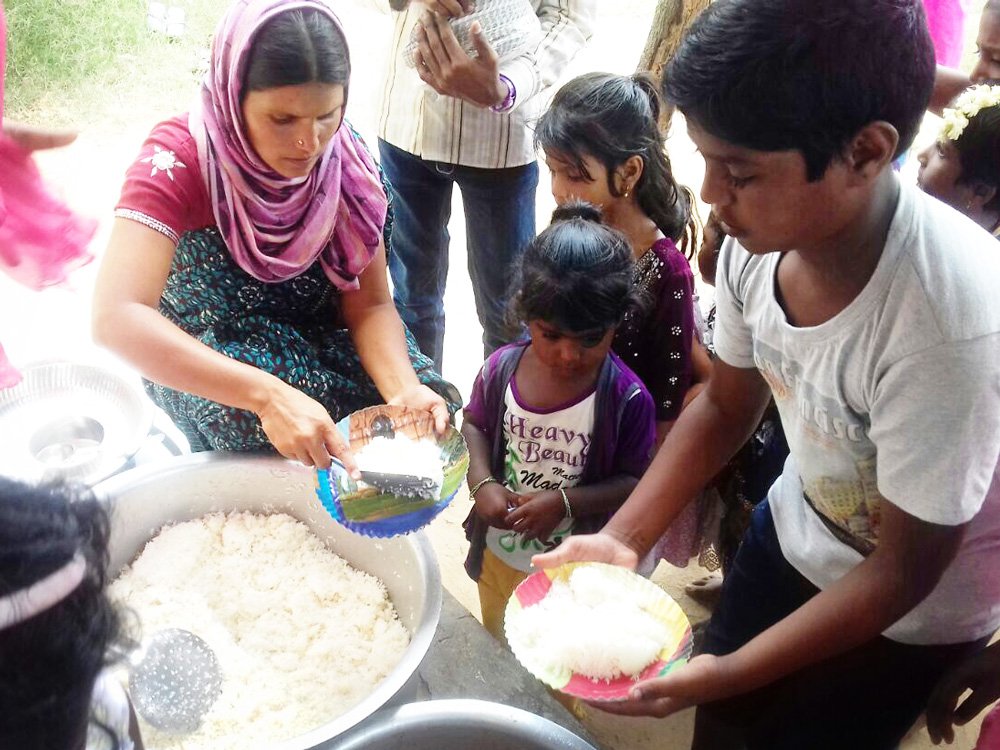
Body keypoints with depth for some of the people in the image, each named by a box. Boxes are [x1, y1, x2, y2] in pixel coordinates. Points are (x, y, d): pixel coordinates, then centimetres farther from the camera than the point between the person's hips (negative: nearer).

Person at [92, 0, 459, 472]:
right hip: (198, 369, -3)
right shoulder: (179, 160, -25)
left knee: (430, 422, -18)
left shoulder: (345, 160, -12)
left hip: (321, 348, 4)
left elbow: (368, 305, -10)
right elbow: (115, 318, -38)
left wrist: (403, 389, -31)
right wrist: (269, 395, -48)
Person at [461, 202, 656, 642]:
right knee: (495, 651, 31)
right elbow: (474, 424, 2)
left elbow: (635, 482, -17)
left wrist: (565, 502, -29)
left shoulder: (627, 399, -24)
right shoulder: (502, 367, -15)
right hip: (498, 554, 4)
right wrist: (482, 483, -15)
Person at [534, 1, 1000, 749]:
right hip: (791, 533, 5)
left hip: (910, 613, -4)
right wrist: (623, 538, -11)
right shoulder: (761, 236, -22)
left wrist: (729, 673, -26)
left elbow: (906, 569, -24)